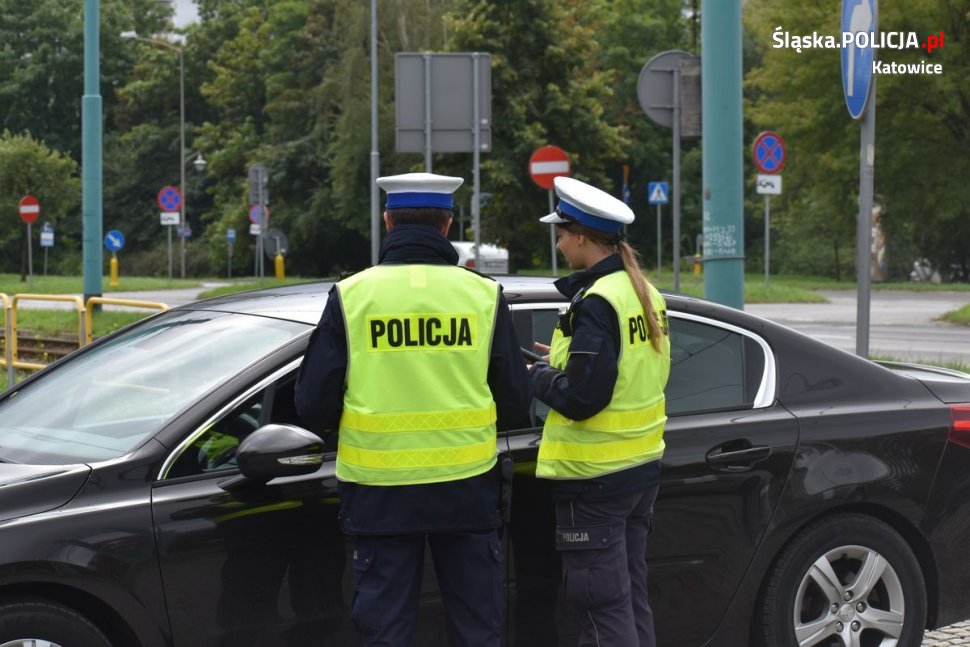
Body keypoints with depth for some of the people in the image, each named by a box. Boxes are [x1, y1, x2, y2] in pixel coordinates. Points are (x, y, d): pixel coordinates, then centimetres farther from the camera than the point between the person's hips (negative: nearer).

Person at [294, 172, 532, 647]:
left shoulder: (351, 295, -5)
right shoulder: (483, 293, -2)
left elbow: (314, 403, -4)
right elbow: (515, 404, 1)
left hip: (379, 492, -1)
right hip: (466, 489, 1)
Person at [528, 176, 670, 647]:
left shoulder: (596, 303, -20)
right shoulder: (645, 293, 9)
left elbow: (579, 398, -24)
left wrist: (540, 374, -5)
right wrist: (566, 358, 13)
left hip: (595, 476, -10)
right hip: (643, 465, 10)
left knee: (603, 607, -3)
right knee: (631, 598, 18)